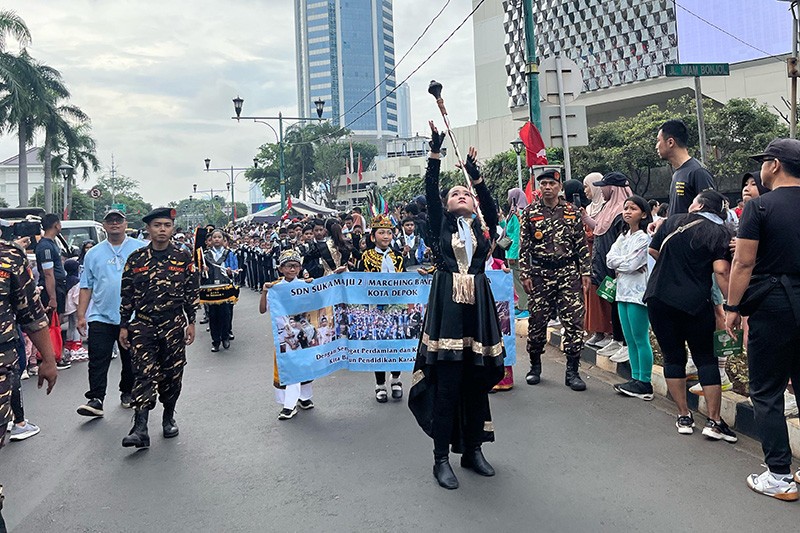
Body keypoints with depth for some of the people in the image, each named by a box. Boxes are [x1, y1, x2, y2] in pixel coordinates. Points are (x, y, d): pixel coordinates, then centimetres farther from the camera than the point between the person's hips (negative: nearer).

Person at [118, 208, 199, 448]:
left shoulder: (183, 258, 2)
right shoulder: (136, 259, 3)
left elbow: (192, 292, 4)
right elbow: (127, 295, 6)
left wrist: (191, 322, 0)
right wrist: (124, 326, 5)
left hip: (174, 326, 1)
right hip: (142, 325, 0)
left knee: (172, 374, 8)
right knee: (144, 374, -8)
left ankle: (168, 418, 27)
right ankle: (140, 428, -10)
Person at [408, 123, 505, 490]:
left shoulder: (483, 225, 14)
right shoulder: (441, 222, 9)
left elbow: (489, 200, -2)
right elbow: (430, 191, -1)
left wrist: (475, 174, -4)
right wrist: (435, 152, -5)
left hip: (479, 304, 3)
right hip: (447, 303, -3)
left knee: (478, 380, 9)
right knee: (446, 383, -3)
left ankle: (473, 450, 24)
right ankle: (441, 458, 7)